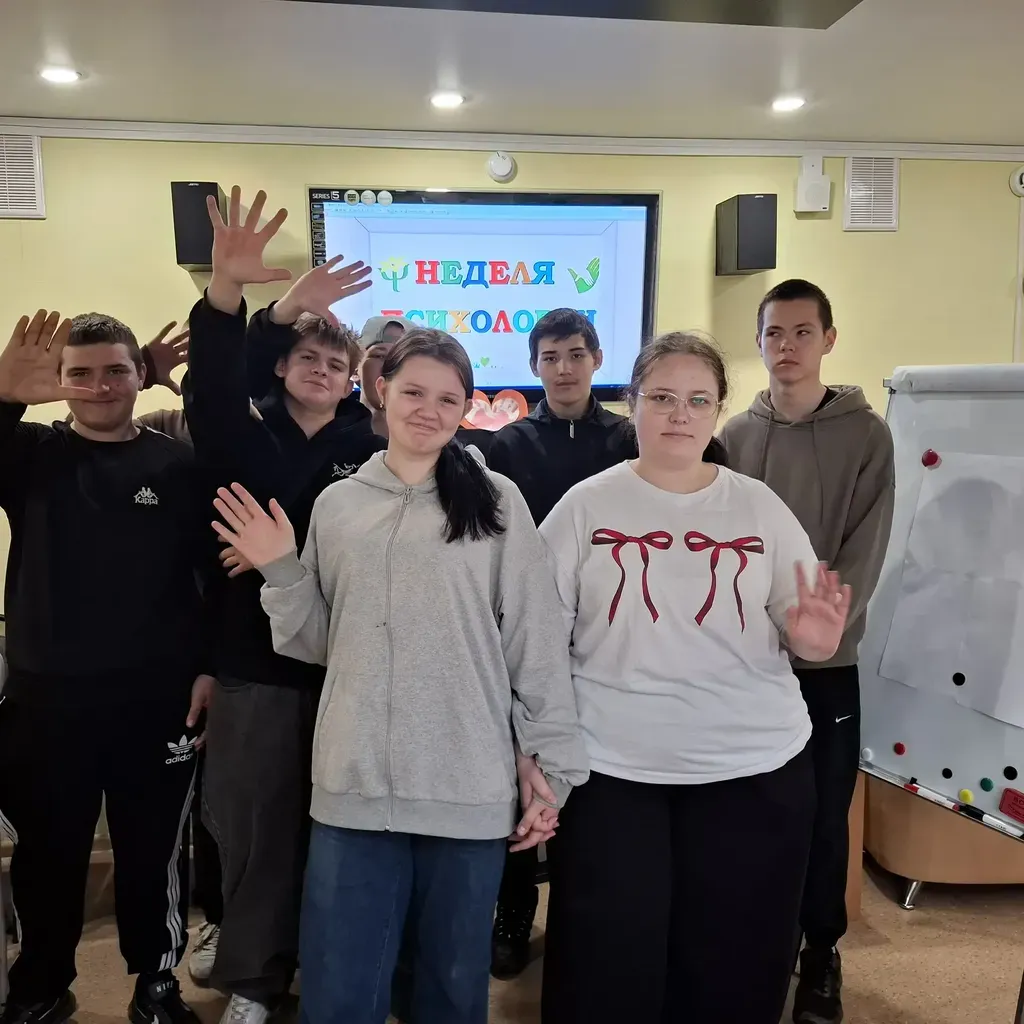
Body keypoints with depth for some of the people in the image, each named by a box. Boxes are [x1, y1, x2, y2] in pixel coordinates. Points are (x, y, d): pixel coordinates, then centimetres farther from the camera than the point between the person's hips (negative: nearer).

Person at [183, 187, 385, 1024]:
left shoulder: (373, 451, 1)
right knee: (257, 822, 10)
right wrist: (226, 291, -33)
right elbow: (212, 392, -17)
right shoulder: (248, 438, 3)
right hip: (257, 660, 1)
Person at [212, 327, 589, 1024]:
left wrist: (550, 762, -3)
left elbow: (537, 642, -2)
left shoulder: (497, 501, 0)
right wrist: (282, 574, -2)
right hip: (354, 788, 2)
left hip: (470, 790, -1)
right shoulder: (337, 504, 8)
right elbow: (317, 643, 12)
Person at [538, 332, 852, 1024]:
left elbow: (802, 630, 7)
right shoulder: (586, 505, -2)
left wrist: (816, 640, -17)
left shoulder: (760, 506, 2)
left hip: (756, 769, 2)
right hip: (611, 769, -1)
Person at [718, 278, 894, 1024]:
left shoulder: (867, 435, -2)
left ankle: (821, 953, 29)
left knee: (824, 815, 8)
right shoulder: (734, 436, 2)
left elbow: (863, 556, -7)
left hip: (827, 662, -1)